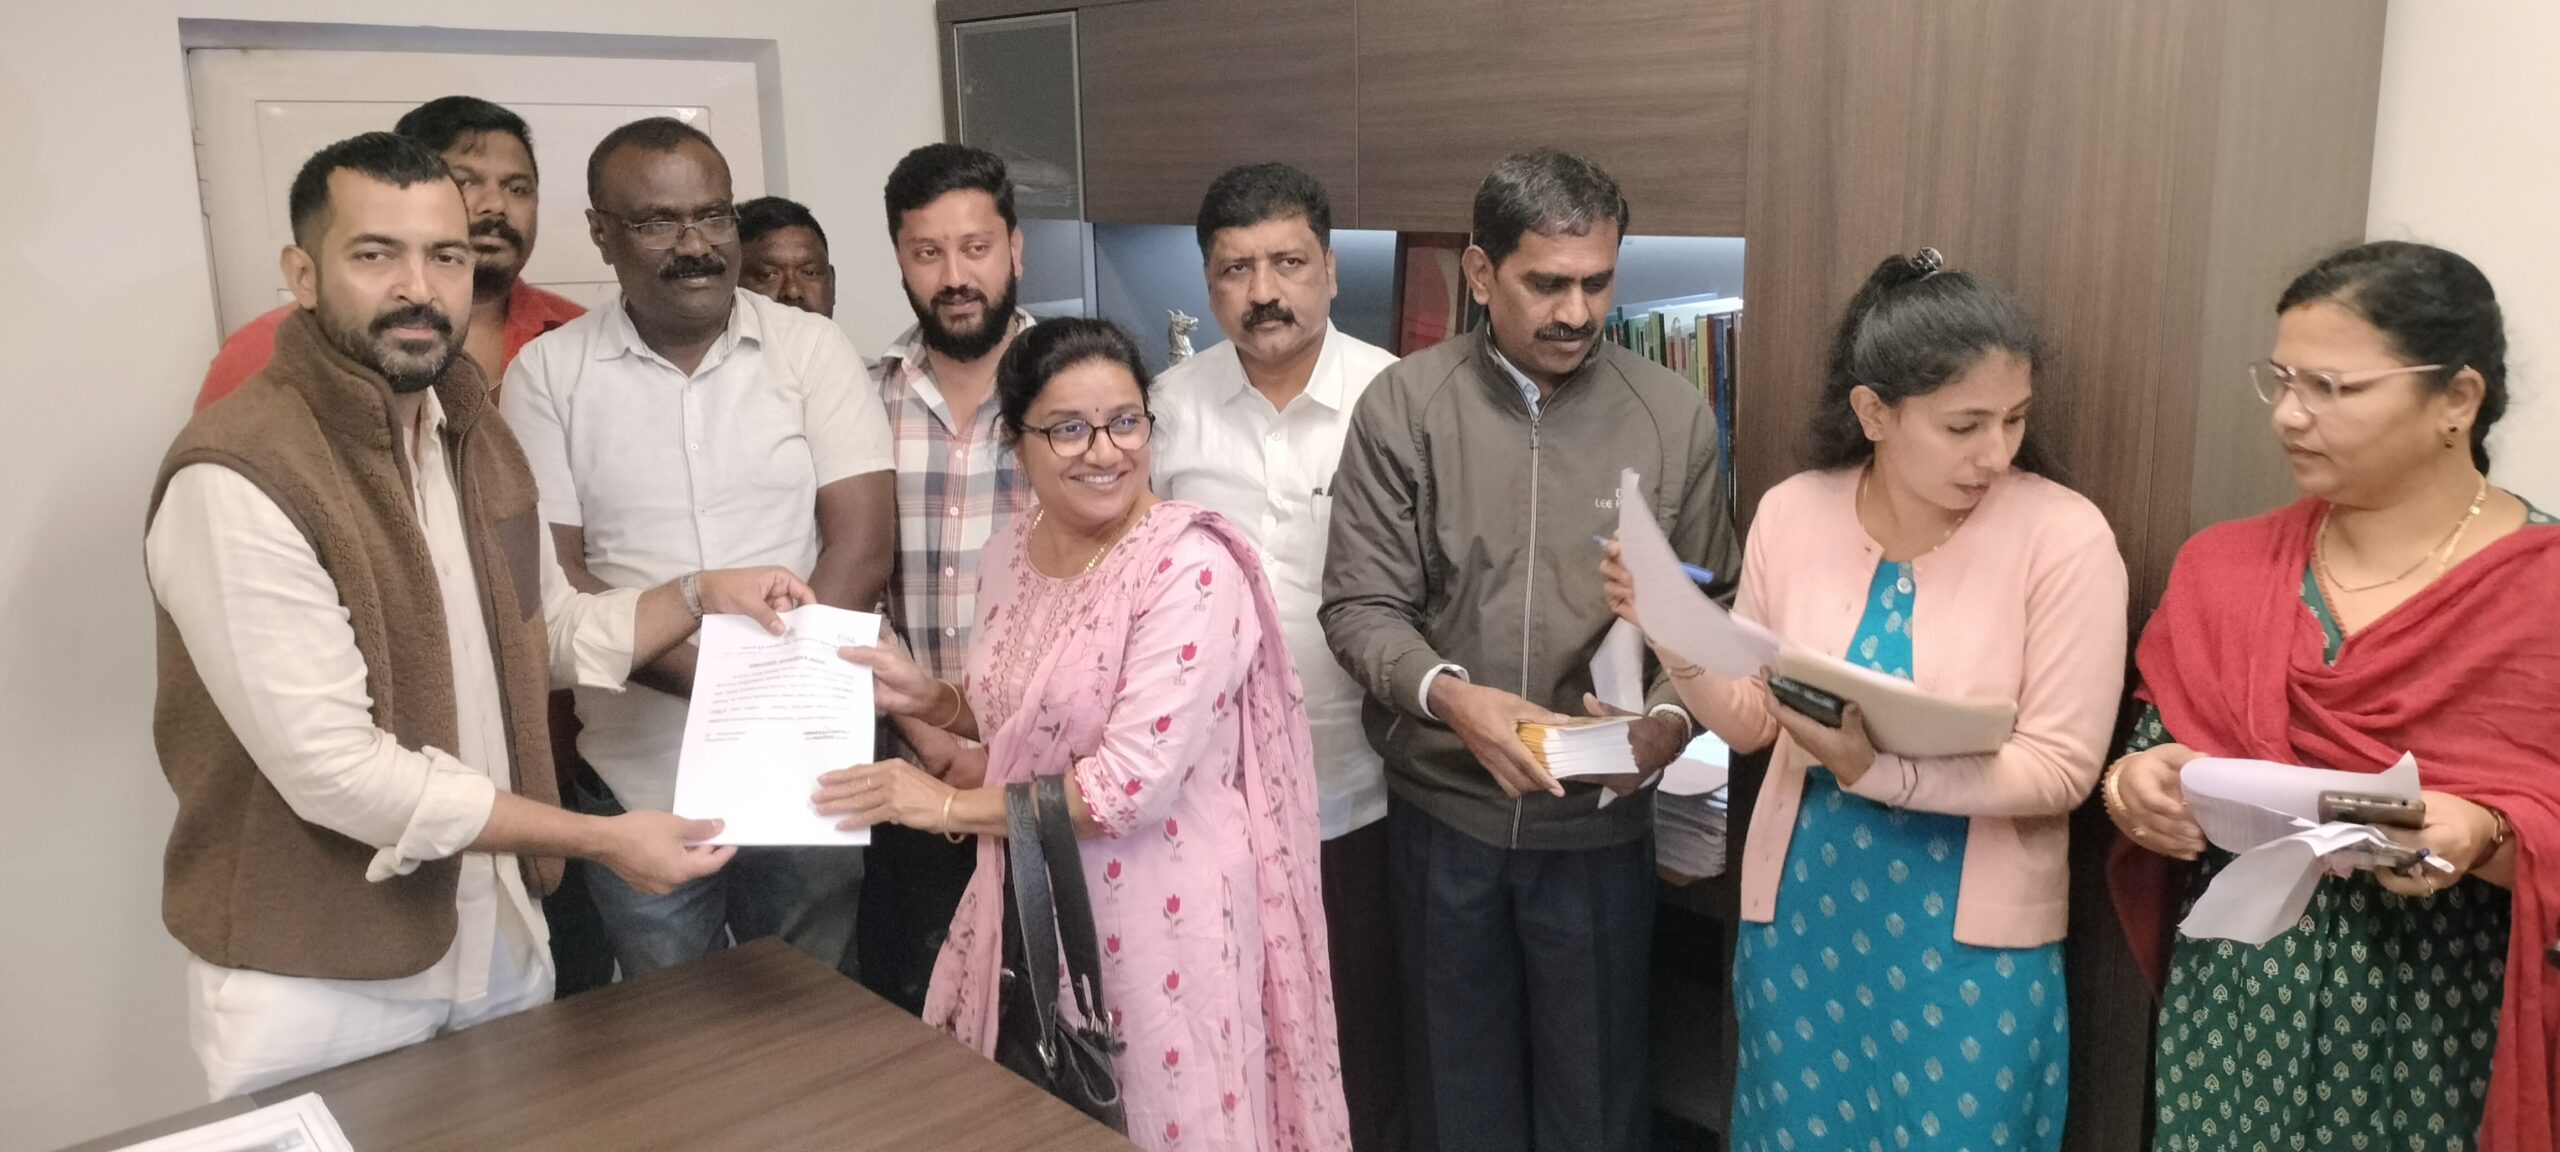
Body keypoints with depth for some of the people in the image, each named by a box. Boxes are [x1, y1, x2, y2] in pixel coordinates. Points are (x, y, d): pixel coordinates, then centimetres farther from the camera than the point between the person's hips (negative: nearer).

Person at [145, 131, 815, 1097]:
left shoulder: (475, 438, 4)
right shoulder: (237, 480, -23)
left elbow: (553, 633, 15)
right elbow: (333, 766, -26)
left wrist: (700, 593, -2)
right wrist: (601, 840, -21)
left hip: (499, 937, 7)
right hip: (314, 984, -7)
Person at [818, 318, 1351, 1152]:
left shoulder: (1191, 569, -21)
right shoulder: (1012, 553, 2)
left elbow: (1133, 783, -25)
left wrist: (949, 804, -17)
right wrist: (930, 700, -3)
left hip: (1155, 916, -6)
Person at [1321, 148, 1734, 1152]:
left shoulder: (1673, 417, -3)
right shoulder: (1403, 407, -7)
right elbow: (1361, 606, -8)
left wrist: (1670, 717, -18)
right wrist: (1450, 694, -25)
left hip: (1600, 820, 1)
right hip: (1441, 811, 0)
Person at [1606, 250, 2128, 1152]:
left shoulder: (2065, 535, -15)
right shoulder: (1792, 513, -5)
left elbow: (2063, 766, -16)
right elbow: (1750, 721, 3)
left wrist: (1880, 767, -30)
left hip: (1974, 935, -3)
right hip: (1804, 909, 3)